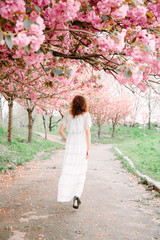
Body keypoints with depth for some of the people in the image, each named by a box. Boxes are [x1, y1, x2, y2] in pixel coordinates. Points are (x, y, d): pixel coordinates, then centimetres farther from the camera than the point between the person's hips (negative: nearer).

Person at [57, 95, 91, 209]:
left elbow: (61, 130, 5)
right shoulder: (86, 115, -2)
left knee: (68, 171, 7)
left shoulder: (68, 115, 8)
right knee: (80, 172, 8)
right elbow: (87, 131, -10)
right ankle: (76, 196, -4)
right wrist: (89, 149, -9)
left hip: (70, 144, 2)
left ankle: (64, 196, 2)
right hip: (82, 145, -2)